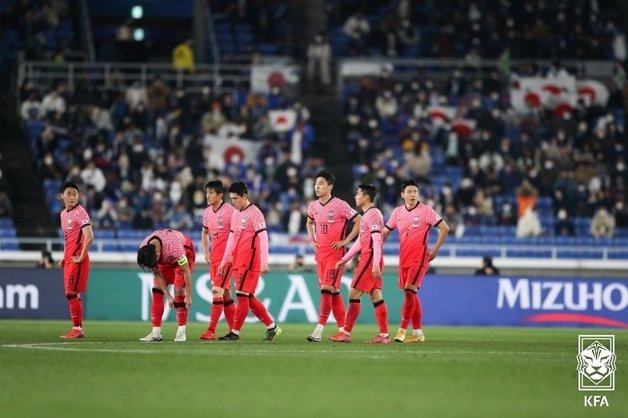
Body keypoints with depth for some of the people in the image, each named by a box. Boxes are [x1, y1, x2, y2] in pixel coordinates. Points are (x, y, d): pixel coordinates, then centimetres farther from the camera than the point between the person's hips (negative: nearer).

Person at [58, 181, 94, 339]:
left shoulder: (80, 213, -11)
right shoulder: (63, 214, 16)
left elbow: (89, 237, -21)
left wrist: (81, 257, -20)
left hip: (77, 259, -9)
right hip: (68, 259, 9)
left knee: (71, 293, -11)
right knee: (73, 294, 11)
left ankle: (77, 329, -9)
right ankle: (78, 329, 16)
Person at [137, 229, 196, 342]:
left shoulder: (174, 247, -44)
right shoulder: (143, 250, -26)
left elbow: (186, 271, -31)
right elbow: (157, 275, -15)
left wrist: (188, 296, -25)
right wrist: (168, 296, -16)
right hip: (166, 260, 5)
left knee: (179, 289, -19)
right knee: (157, 290, -8)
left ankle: (181, 331, -15)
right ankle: (156, 332, -6)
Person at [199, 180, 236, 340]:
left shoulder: (229, 211, -13)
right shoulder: (207, 212, 10)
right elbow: (204, 233, 24)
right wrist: (206, 252, 13)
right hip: (214, 257, 8)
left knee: (217, 291, -13)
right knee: (225, 293, 11)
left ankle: (211, 331, -15)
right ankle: (234, 329, 18)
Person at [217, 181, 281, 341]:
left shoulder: (254, 213, -10)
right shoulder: (236, 214, 15)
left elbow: (263, 238, -15)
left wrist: (264, 263, -20)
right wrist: (225, 260, 20)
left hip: (250, 261, -9)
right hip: (238, 262, 9)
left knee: (242, 295, -8)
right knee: (248, 297, 10)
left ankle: (235, 332, -5)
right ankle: (271, 326, 18)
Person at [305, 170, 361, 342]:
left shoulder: (340, 205, -11)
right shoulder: (313, 206, 8)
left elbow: (359, 221, -9)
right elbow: (309, 223, 28)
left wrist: (345, 240, -11)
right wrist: (312, 240, 13)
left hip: (335, 253, -7)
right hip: (320, 253, 7)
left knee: (327, 288, -14)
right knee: (333, 291, 10)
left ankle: (319, 330, -19)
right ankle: (342, 328, 16)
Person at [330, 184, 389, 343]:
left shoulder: (372, 214, -12)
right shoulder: (367, 214, 20)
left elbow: (377, 239, -21)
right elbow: (360, 241, 26)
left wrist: (375, 264, -27)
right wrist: (344, 259, 26)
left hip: (369, 259, -10)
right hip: (368, 259, 10)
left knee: (354, 293, -6)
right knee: (376, 296, 6)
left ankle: (346, 333, -4)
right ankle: (384, 335, 4)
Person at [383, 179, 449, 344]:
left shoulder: (426, 211, -7)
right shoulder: (397, 212, 8)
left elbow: (445, 228, -5)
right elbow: (385, 232, 17)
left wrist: (434, 250, -6)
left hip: (419, 258, -6)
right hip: (403, 259, 6)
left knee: (410, 291, -16)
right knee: (411, 294, 8)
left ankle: (402, 330, -14)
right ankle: (418, 333, 13)